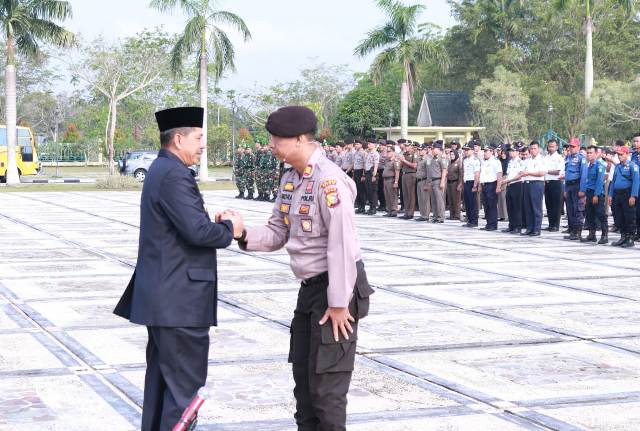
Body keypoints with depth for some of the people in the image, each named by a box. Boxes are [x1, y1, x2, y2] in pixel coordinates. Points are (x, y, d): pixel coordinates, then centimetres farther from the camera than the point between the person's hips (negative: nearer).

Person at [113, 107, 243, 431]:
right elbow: (197, 232, -25)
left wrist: (217, 223, 3)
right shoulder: (174, 175, -18)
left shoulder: (161, 169, 14)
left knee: (161, 374, 18)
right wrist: (229, 228, -8)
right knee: (185, 381, -4)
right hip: (179, 297, -11)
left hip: (162, 294, 11)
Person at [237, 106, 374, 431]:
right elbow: (278, 233, 12)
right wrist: (245, 235, -8)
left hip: (336, 287, -9)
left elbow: (342, 245, -22)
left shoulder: (328, 180, -20)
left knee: (326, 383, -3)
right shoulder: (290, 179, 8)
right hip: (310, 287, 9)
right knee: (303, 376, 17)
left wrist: (338, 303, -20)